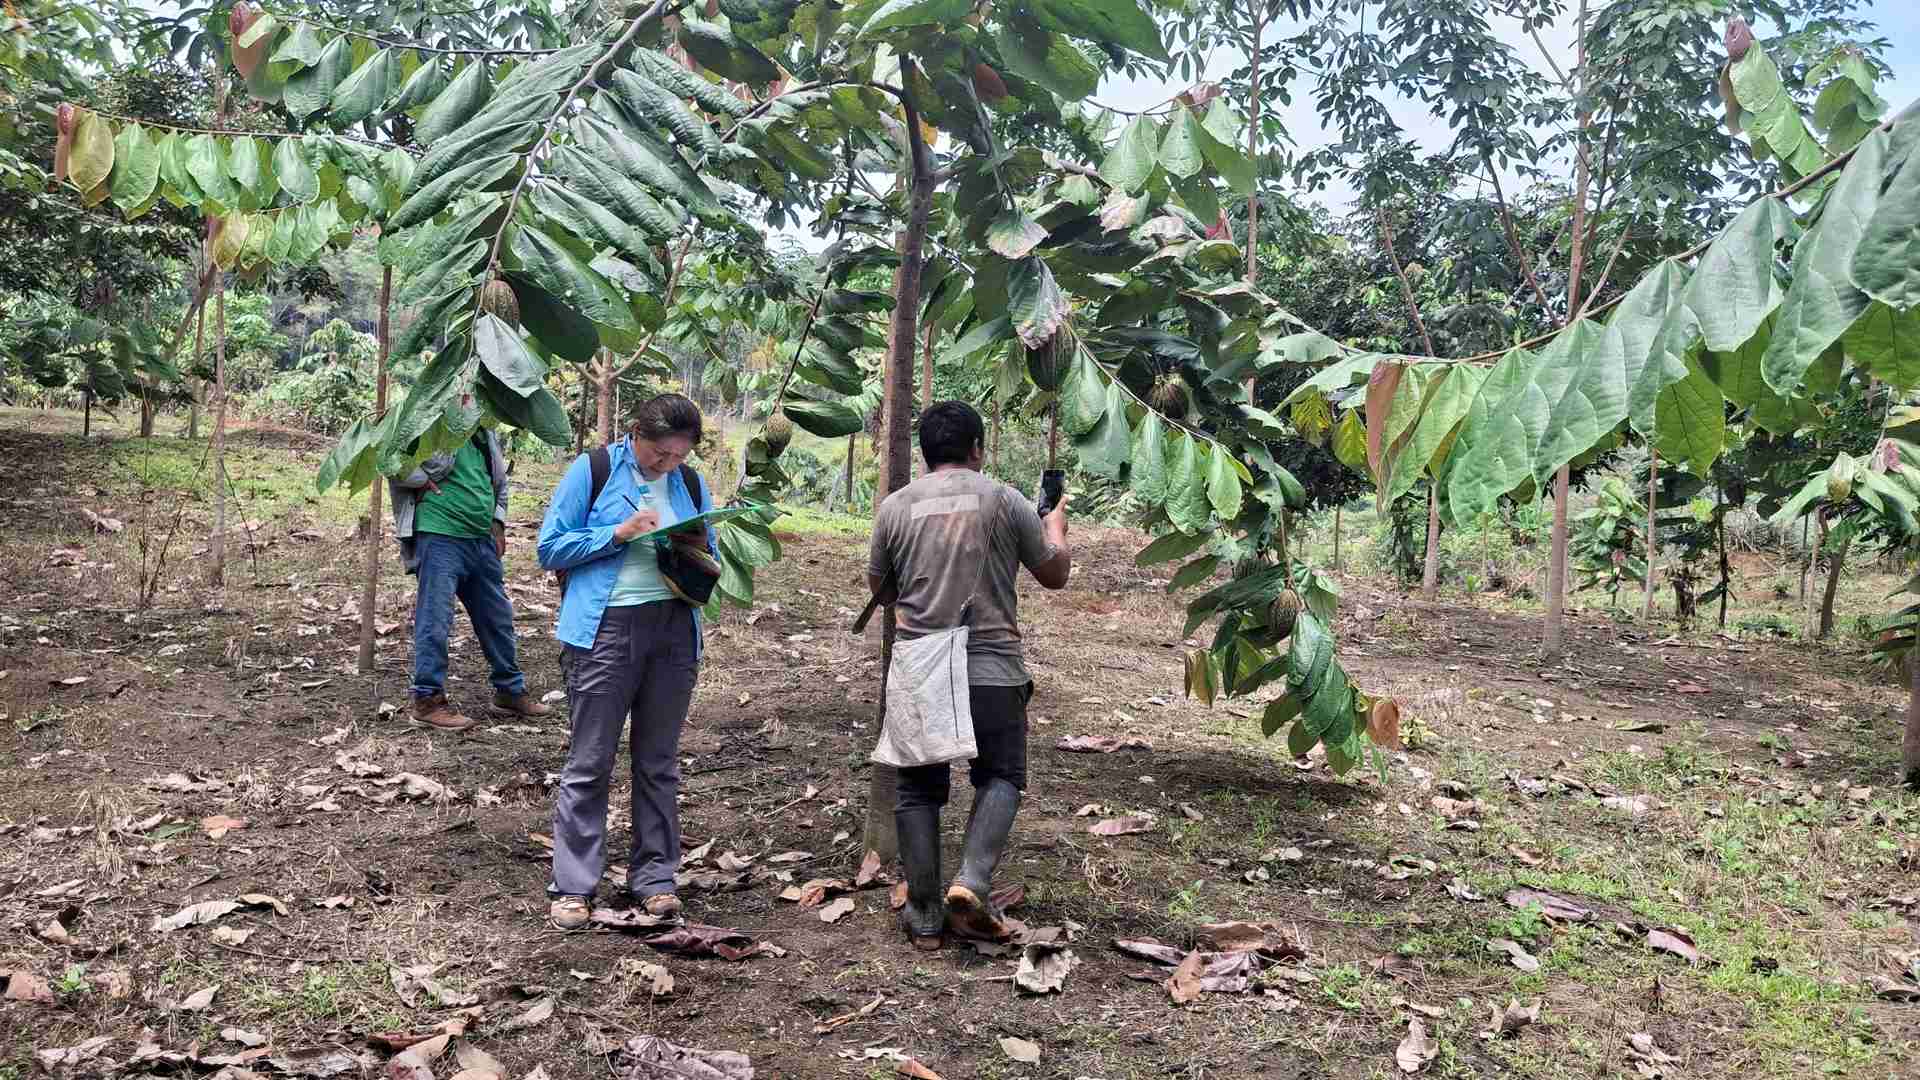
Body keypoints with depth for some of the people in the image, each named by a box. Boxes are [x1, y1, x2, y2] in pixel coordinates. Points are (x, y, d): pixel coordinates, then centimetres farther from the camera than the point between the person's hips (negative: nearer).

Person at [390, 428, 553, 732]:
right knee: (435, 619, -4)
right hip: (440, 538, -8)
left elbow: (499, 480, 25)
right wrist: (423, 481, -13)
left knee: (498, 617, 14)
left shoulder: (485, 434, 13)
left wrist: (498, 522, 16)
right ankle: (427, 700, 6)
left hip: (483, 540, 8)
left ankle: (510, 691, 27)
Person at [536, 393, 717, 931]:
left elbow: (710, 559, 17)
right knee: (590, 762, 0)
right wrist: (618, 533, -15)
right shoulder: (592, 470, -1)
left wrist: (698, 551, -7)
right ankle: (572, 886, 9)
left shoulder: (690, 483, 11)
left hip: (675, 629, 4)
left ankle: (655, 878, 20)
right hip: (607, 628, -4)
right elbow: (551, 547, -3)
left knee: (658, 762, 11)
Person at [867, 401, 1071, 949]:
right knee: (999, 776, 15)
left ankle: (924, 914, 14)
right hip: (992, 670, -1)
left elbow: (879, 588, 16)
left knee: (919, 789, 13)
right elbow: (1055, 574, 10)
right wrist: (1056, 525, 30)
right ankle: (971, 882, -4)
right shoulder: (1005, 499, 0)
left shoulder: (895, 506, 4)